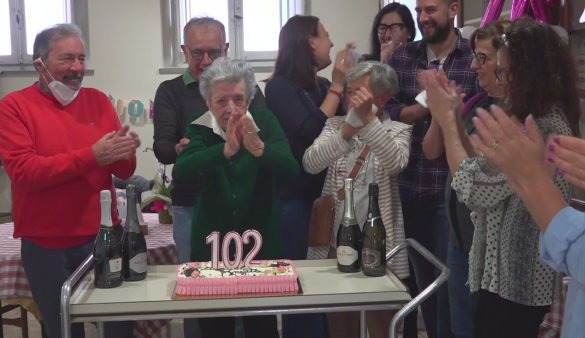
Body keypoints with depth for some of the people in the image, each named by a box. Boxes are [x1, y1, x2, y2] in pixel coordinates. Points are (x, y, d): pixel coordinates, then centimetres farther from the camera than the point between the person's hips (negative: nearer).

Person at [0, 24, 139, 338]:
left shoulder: (98, 101, 6)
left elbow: (124, 172, 6)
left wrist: (123, 155, -18)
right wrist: (91, 156, -22)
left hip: (104, 236, 3)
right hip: (46, 245, -3)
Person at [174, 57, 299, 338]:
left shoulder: (265, 122, -4)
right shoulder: (199, 128, -4)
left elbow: (291, 170, -16)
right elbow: (182, 170, -22)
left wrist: (259, 148, -34)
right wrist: (227, 149, -37)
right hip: (212, 244, 0)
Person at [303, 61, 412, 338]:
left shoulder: (398, 130, 1)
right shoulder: (335, 125, 7)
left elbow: (396, 164, -22)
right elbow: (310, 163, -11)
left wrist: (368, 119, -30)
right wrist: (346, 131, -25)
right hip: (336, 241, 3)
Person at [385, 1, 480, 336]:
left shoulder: (476, 58, -6)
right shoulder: (402, 56, 6)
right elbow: (388, 111, -1)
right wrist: (427, 107, -16)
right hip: (411, 186, 4)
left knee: (448, 277, 4)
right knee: (422, 275, 18)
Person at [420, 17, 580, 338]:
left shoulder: (542, 131, -26)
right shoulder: (541, 120, 7)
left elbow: (474, 189, -23)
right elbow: (485, 169, 10)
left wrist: (446, 119, -14)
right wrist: (454, 115, 1)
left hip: (514, 284, -10)